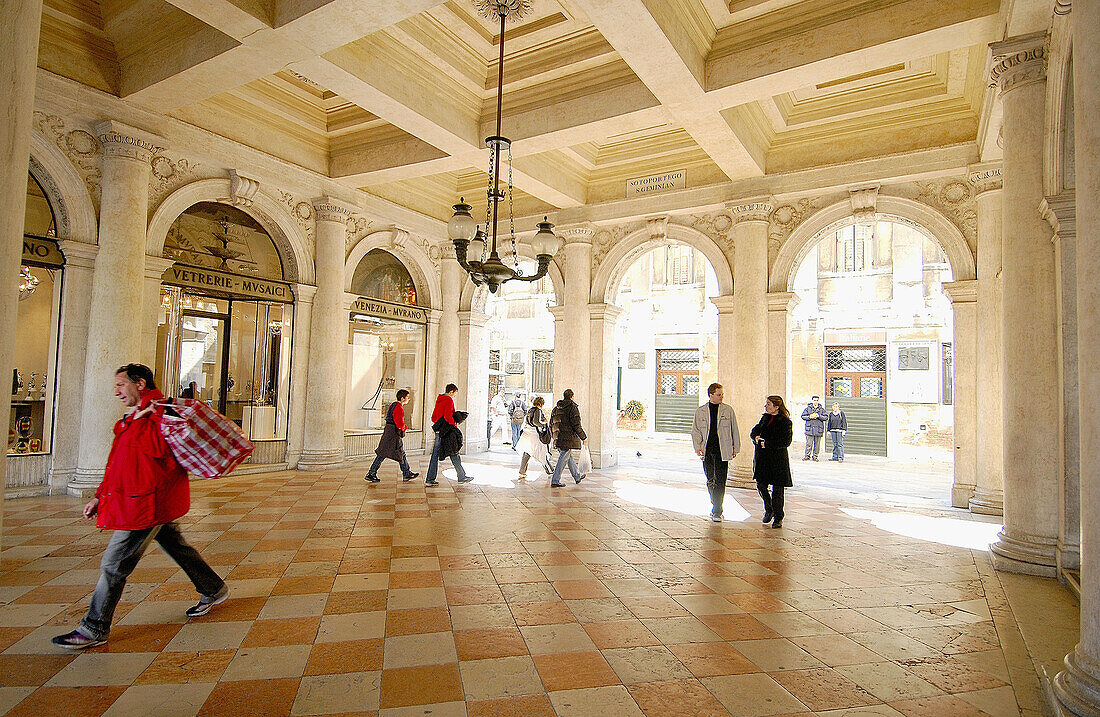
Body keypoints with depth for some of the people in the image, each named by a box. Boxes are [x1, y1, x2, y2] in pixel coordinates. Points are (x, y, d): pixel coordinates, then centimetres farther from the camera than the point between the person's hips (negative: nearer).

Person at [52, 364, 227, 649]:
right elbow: (118, 463, 23)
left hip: (147, 504, -11)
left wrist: (138, 420, -20)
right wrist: (100, 496, 21)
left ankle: (93, 630, 11)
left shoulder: (160, 413, -16)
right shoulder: (135, 417, 18)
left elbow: (159, 450, -27)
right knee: (175, 546, 20)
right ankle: (213, 590, 33)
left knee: (114, 565, -2)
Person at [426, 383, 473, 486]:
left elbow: (433, 417, 21)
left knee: (435, 455, 7)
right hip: (447, 432, -8)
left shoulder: (439, 400, 17)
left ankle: (429, 479, 7)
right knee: (454, 454, 0)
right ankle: (461, 477, 8)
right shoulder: (449, 400, -10)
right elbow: (448, 416, -22)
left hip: (438, 431, 8)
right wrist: (454, 424, -9)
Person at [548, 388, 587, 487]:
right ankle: (555, 481, -4)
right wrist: (584, 438, -5)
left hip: (558, 438, 8)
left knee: (570, 458, 20)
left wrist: (554, 437, 30)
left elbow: (551, 424, 18)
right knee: (563, 459, -4)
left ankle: (577, 477, 34)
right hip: (569, 439, -8)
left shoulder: (556, 408, 13)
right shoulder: (573, 408, -9)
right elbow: (577, 425, -14)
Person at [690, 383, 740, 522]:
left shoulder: (728, 410, 5)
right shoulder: (700, 411, 7)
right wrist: (698, 447, -6)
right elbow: (695, 431, 7)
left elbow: (734, 430, 9)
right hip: (707, 450, 2)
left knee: (720, 481, -4)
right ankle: (716, 507, 26)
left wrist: (736, 448, 6)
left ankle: (717, 511, 2)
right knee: (710, 481, 9)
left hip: (722, 450, -2)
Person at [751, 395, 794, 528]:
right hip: (762, 458, 6)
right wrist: (756, 437, -8)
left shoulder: (785, 421, -8)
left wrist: (767, 443, -17)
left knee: (777, 489, 1)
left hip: (778, 459, -6)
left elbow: (786, 441, -14)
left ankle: (778, 518, 13)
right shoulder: (765, 417, 13)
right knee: (761, 485, 6)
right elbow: (754, 431, 15)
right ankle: (769, 510, 29)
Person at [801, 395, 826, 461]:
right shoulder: (808, 408, 7)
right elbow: (803, 416, 6)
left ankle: (815, 456, 13)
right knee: (809, 443, -4)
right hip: (810, 428, -1)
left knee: (817, 444, 4)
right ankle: (807, 455, 4)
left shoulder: (822, 409, 9)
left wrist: (819, 416, -11)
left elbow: (825, 417, 4)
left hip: (819, 429, 1)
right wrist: (809, 417, -10)